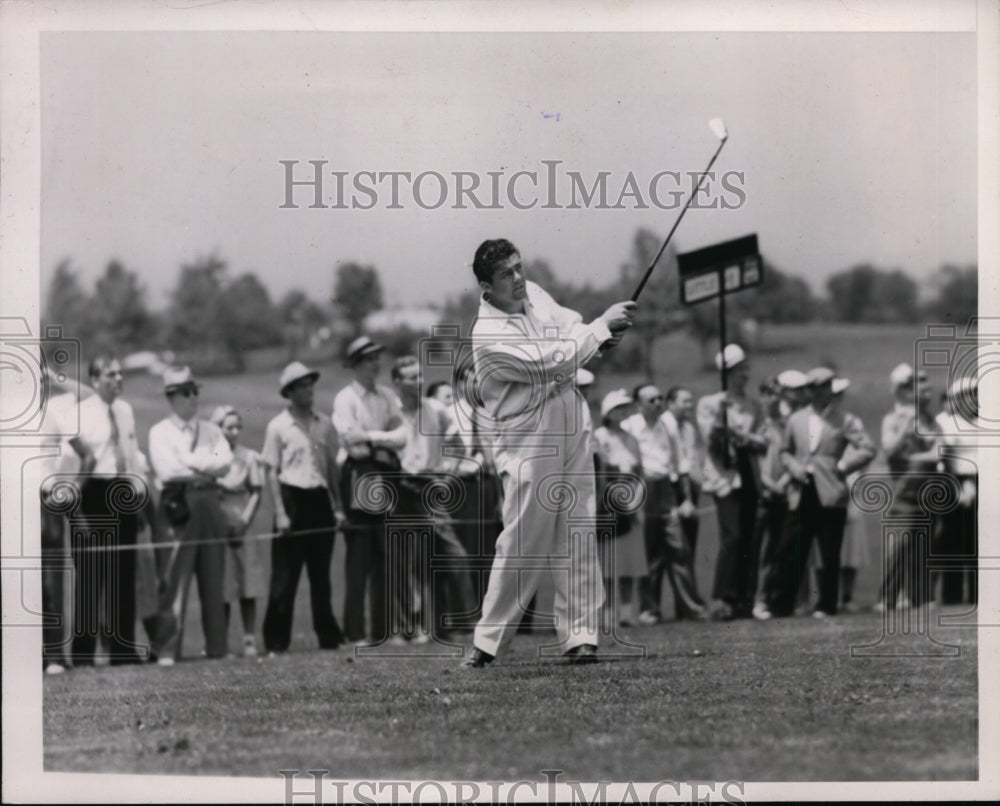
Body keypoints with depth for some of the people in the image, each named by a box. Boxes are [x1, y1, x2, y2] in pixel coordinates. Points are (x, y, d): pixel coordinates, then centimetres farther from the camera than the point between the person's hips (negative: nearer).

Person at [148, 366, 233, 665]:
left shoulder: (211, 430, 16)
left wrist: (190, 462, -9)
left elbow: (224, 463, 1)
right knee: (174, 579, -9)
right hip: (177, 502, -4)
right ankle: (167, 649, -8)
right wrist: (205, 464, -3)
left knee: (213, 579, 5)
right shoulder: (160, 432, 4)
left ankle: (217, 647, 9)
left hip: (209, 502, 4)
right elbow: (167, 469, -11)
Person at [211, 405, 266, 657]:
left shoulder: (249, 457, 4)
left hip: (243, 529, 1)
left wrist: (245, 520, -9)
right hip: (217, 529, -1)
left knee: (248, 588, -1)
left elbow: (256, 493, 2)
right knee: (222, 590, 0)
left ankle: (249, 640, 2)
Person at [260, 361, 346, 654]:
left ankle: (328, 636, 17)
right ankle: (275, 641, 1)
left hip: (319, 499, 4)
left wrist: (337, 506, 9)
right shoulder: (278, 426, -4)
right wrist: (280, 513, -11)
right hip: (292, 498, -4)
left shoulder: (323, 425, 9)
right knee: (285, 575, -3)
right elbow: (272, 472, -5)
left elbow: (332, 466, 14)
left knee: (320, 574, 11)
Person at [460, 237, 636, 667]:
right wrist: (602, 325, -17)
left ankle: (579, 636, 5)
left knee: (577, 538, 4)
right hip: (529, 444, -7)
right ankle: (487, 642, 3)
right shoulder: (489, 337, -19)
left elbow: (571, 329, 15)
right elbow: (552, 363, -25)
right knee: (521, 545, -6)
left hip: (572, 431, 7)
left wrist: (602, 336, -9)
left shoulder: (534, 294, 5)